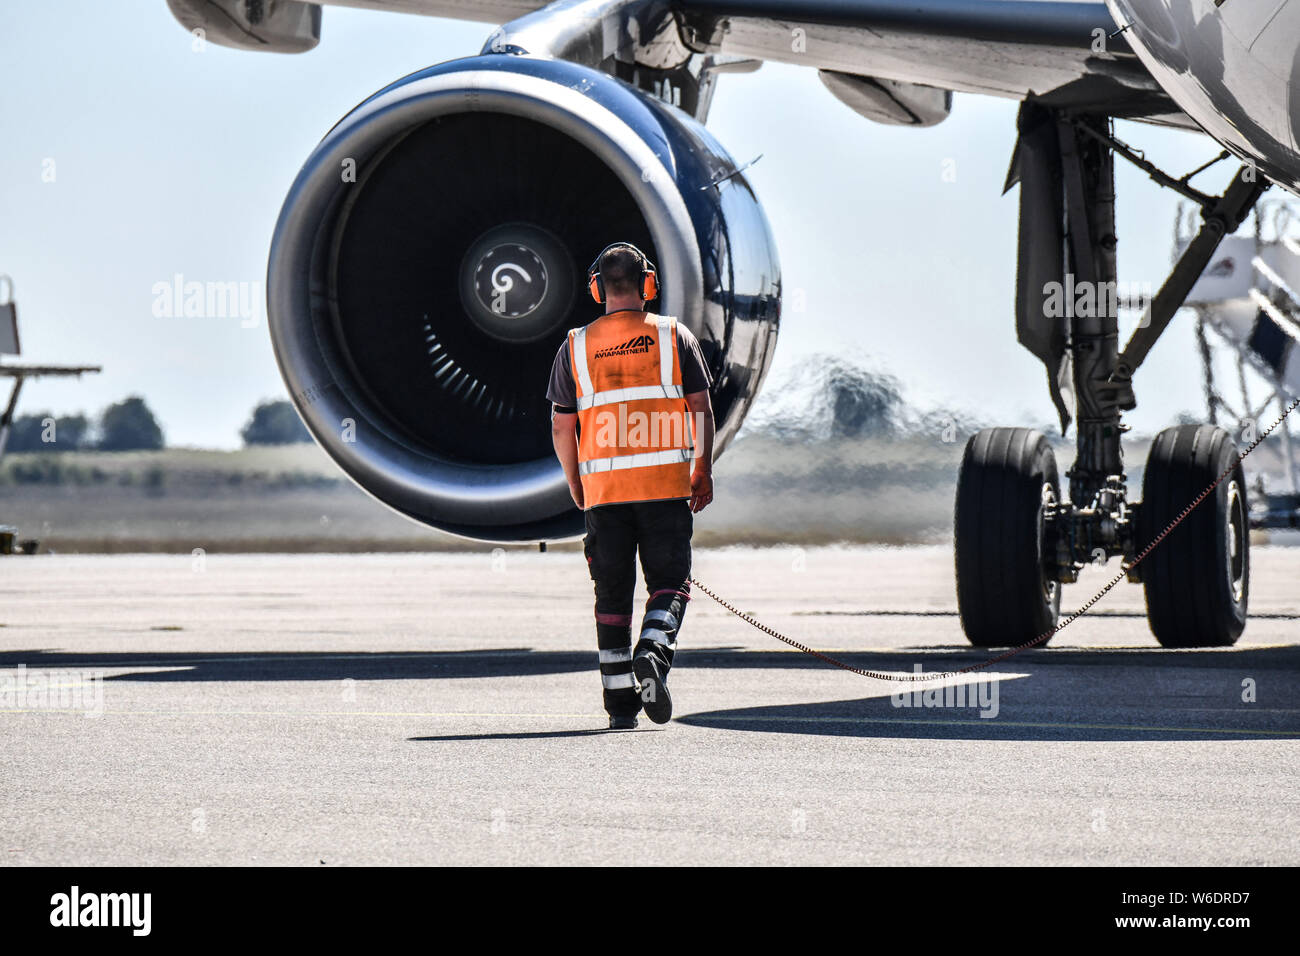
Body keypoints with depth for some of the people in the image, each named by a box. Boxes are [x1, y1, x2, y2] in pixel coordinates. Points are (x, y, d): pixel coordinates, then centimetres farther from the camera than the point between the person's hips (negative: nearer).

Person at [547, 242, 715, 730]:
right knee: (670, 581, 7)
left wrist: (575, 485, 20)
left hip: (603, 487, 1)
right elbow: (701, 409, 2)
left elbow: (562, 428, 6)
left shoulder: (575, 346, 4)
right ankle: (652, 654, -21)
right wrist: (703, 472, 13)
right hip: (667, 485, -1)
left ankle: (620, 703, 7)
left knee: (612, 594, 8)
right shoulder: (674, 336, 1)